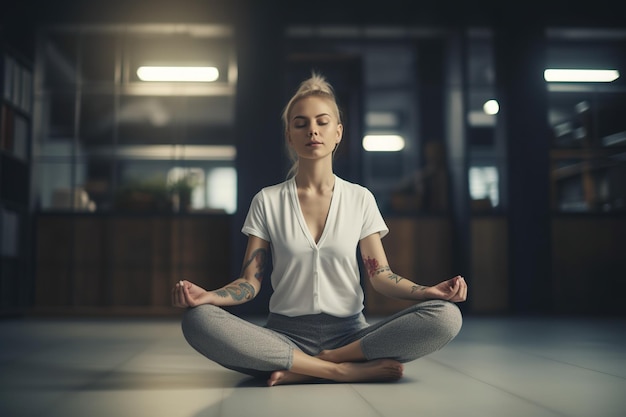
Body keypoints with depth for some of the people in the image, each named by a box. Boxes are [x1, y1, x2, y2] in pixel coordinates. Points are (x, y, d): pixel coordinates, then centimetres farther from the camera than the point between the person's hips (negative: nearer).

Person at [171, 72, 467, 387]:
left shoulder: (360, 199, 9)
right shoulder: (267, 201, 7)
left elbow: (381, 275, 5)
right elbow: (251, 281, 2)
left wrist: (430, 291, -14)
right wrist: (206, 296, -19)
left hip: (349, 334, 1)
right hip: (285, 334, 0)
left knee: (446, 316, -26)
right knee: (197, 321, -30)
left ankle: (300, 370, -20)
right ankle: (346, 371, -26)